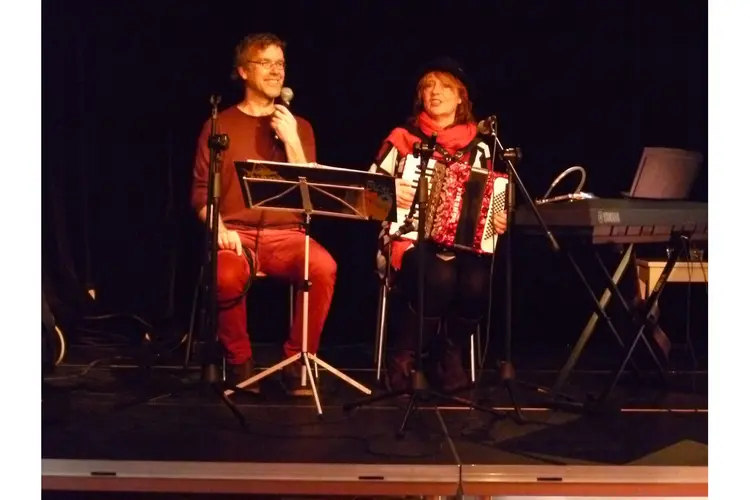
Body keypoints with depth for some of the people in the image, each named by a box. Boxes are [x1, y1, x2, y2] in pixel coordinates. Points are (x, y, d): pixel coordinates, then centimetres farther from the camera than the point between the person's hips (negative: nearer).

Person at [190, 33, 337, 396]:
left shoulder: (299, 126, 13)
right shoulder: (220, 124, 8)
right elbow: (202, 191, 5)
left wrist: (290, 140, -8)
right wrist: (220, 229, -14)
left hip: (287, 233, 2)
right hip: (236, 233, -1)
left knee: (324, 268, -32)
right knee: (228, 276, -36)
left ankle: (298, 362, -12)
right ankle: (240, 361, -8)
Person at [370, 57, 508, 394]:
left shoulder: (477, 147, 12)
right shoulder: (403, 138, 5)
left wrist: (499, 221, -6)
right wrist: (390, 193, -15)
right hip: (411, 238, -2)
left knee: (476, 282, -31)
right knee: (440, 278, -35)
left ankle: (450, 357, -4)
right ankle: (402, 357, -13)